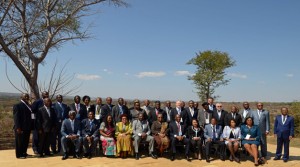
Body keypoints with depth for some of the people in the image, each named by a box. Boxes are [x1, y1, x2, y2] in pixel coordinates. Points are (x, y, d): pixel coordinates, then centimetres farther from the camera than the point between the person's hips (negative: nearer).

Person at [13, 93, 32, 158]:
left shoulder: (28, 106, 14)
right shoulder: (17, 106, -8)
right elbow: (16, 118, -14)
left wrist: (30, 126, 10)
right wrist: (18, 127, -19)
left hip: (27, 127, 7)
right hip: (20, 128, -7)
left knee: (26, 141, 14)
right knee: (19, 141, 3)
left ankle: (24, 153, 27)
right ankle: (19, 154, 13)